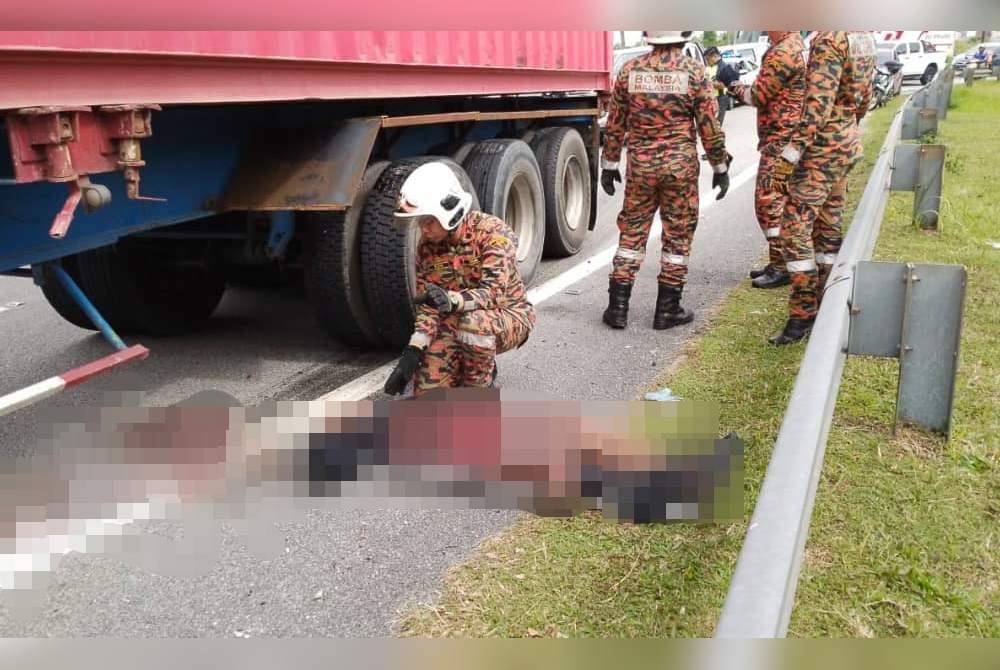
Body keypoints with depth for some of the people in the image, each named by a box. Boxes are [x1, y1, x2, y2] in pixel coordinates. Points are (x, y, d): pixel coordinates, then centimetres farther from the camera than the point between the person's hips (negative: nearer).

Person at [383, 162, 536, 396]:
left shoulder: (493, 233, -21)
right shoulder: (427, 247, -4)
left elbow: (494, 292, -32)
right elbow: (428, 306, -2)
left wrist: (453, 300, -51)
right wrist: (413, 351, -17)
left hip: (507, 315, -5)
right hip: (457, 323, 5)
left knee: (473, 322, -40)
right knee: (428, 392, -12)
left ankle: (481, 388, -12)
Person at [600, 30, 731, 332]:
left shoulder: (630, 70, -1)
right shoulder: (694, 71, -8)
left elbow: (615, 124, 4)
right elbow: (710, 127, -5)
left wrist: (609, 164, 14)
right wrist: (721, 167, 6)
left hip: (640, 166, 2)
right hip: (680, 167, -2)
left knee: (632, 233, 10)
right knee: (677, 236, 8)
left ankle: (618, 306, 9)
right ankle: (667, 309, 12)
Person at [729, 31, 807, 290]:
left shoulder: (783, 53, -18)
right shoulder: (797, 45, 14)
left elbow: (758, 96, -14)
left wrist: (739, 90, 4)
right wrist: (746, 89, 5)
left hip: (779, 140, -10)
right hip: (785, 138, 10)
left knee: (769, 201, -7)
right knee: (779, 201, 15)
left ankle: (781, 267, -4)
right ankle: (779, 261, 23)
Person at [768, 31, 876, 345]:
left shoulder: (829, 40, -18)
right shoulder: (863, 37, 10)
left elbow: (817, 105, -25)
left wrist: (789, 156, -26)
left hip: (823, 148, -10)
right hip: (849, 144, 10)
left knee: (795, 228, -7)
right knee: (828, 228, 15)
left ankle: (803, 315, -5)